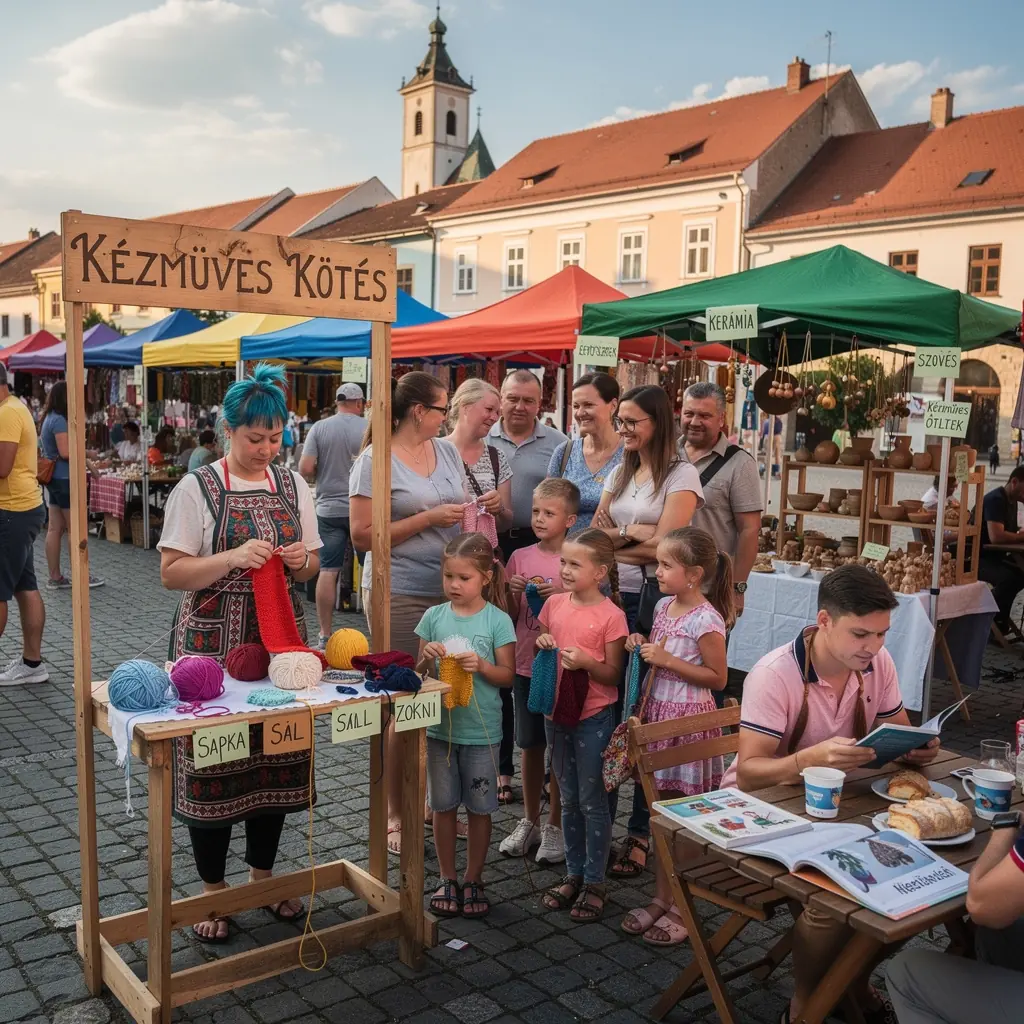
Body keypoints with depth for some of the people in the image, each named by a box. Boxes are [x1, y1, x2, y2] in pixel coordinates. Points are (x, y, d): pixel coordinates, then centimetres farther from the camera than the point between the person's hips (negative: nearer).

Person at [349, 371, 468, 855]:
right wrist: (430, 518, -15)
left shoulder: (448, 451, 12)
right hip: (399, 595, -6)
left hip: (450, 591, 6)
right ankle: (396, 815, 18)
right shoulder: (375, 460, -8)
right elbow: (363, 536, -13)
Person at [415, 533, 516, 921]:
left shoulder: (497, 621, -8)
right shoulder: (434, 617, 0)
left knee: (479, 808, 9)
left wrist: (481, 665, -23)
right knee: (443, 805, 12)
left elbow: (507, 675, -5)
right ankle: (447, 880, 27)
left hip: (481, 731, -2)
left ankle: (473, 881, 25)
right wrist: (427, 657, -16)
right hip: (441, 726, 2)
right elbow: (419, 673, 6)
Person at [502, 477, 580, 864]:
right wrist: (513, 591, -10)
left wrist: (563, 594, -21)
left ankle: (555, 826, 21)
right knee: (530, 745, 14)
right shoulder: (520, 557, 4)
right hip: (526, 664, 4)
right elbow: (510, 616, 9)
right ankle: (529, 821, 28)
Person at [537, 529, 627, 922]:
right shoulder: (554, 604, 2)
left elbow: (613, 675, -10)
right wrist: (541, 645, -7)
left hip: (593, 718, -5)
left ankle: (594, 882, 19)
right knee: (568, 800, 17)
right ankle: (573, 874, 30)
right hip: (557, 713, 5)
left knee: (592, 802, 5)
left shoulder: (610, 616, -14)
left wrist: (587, 662, -27)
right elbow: (541, 645, 14)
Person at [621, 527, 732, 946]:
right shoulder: (664, 606, 5)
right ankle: (661, 897, 28)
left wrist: (667, 660, -20)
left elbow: (718, 677, -15)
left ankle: (681, 908, 18)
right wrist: (641, 645, -2)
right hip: (658, 713, 8)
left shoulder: (706, 620, -18)